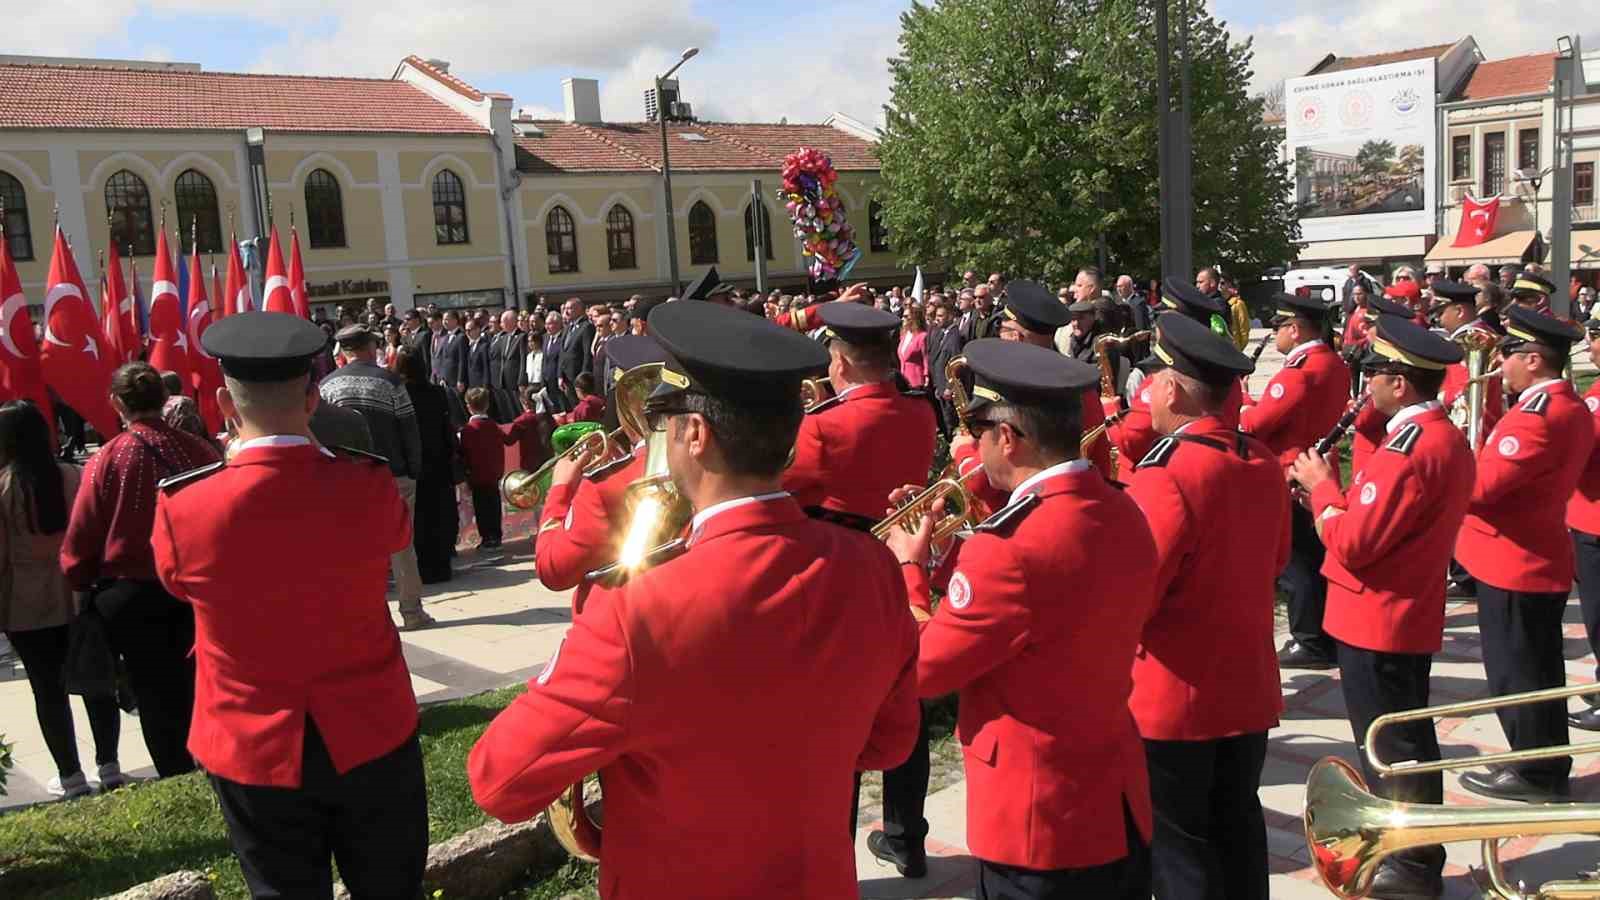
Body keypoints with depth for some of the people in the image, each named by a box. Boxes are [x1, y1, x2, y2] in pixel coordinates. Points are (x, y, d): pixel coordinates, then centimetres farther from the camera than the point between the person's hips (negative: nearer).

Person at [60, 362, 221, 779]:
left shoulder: (107, 459, -13)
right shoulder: (197, 449, -8)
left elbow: (80, 538, -7)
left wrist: (80, 581, 11)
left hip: (130, 593, -2)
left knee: (157, 696, 11)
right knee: (198, 687, 16)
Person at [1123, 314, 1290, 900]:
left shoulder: (1165, 475, -24)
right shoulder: (1263, 462, 0)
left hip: (1172, 697, -7)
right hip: (1248, 685, 7)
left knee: (1176, 845, 7)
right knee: (1236, 826, 20)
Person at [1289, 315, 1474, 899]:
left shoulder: (1407, 449, -24)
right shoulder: (1447, 438, 8)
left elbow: (1351, 544, -25)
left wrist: (1321, 486, -11)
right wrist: (1340, 494, 3)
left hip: (1376, 624, -10)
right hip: (1412, 616, 10)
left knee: (1388, 748, 3)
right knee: (1407, 740, 20)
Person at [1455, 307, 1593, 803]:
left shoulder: (1536, 416, -23)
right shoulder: (1570, 407, 9)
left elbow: (1477, 486, -26)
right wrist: (1479, 453, 0)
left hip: (1512, 563, -10)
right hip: (1543, 559, 10)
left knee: (1516, 673, 3)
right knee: (1538, 670, 19)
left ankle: (1534, 772, 15)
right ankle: (1548, 766, 30)